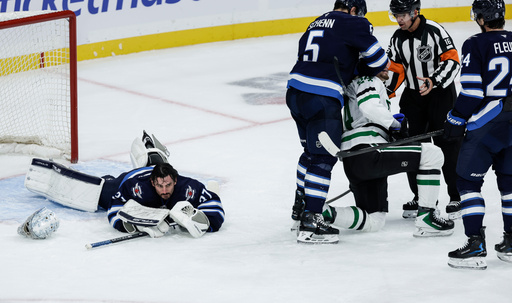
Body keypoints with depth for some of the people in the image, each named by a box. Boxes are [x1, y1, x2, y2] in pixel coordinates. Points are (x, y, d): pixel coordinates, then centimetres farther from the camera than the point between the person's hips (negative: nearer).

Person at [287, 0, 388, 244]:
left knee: (312, 151, 26)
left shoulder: (316, 23, 22)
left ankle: (301, 206, 38)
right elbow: (376, 57, 0)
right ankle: (310, 223, -12)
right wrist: (383, 72, 22)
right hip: (322, 99, -8)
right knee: (323, 158, -7)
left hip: (296, 92, 8)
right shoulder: (354, 24, -1)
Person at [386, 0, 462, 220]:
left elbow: (452, 60, -19)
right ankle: (420, 196, 17)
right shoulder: (398, 39, 4)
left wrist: (434, 81, -31)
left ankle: (457, 198, 0)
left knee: (447, 144, -6)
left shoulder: (434, 31, -15)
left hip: (441, 93, -6)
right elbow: (395, 70, 8)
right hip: (413, 95, 6)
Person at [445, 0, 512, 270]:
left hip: (487, 123, -6)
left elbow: (472, 90, -14)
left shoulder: (475, 45, -10)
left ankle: (475, 246, -6)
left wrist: (456, 120, -5)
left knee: (468, 181, 1)